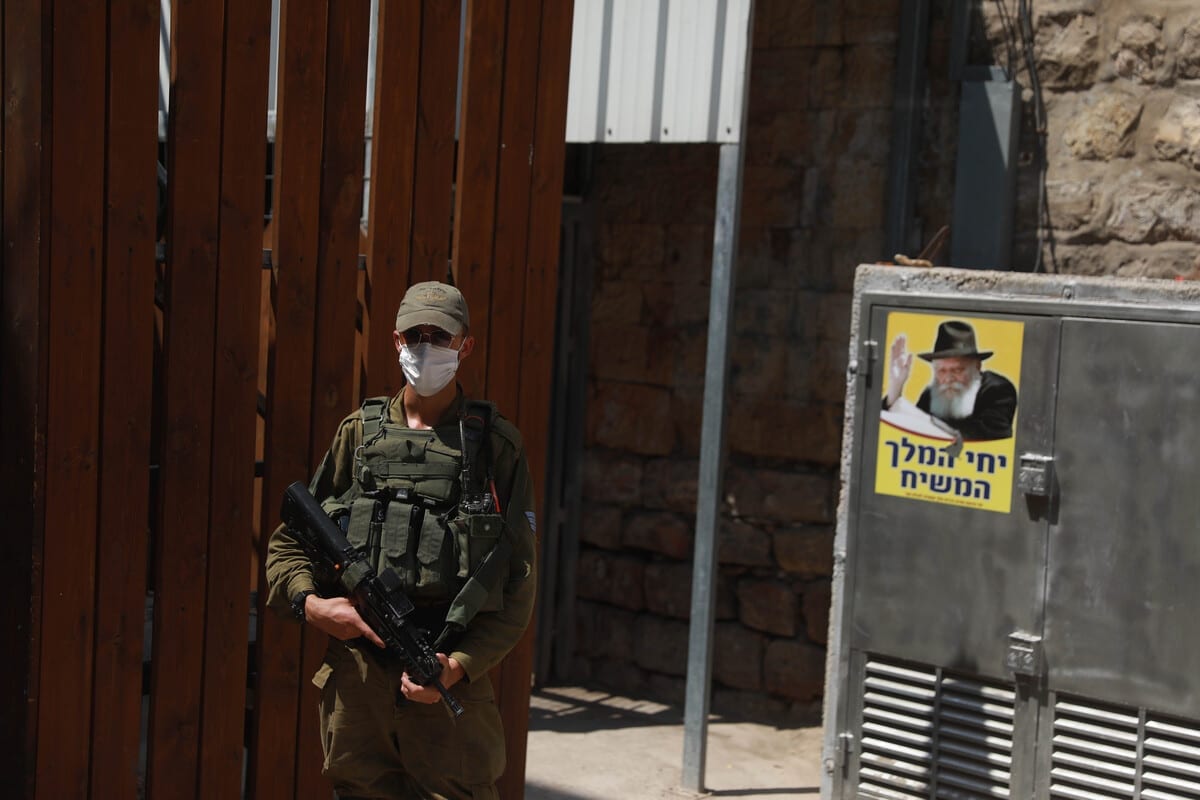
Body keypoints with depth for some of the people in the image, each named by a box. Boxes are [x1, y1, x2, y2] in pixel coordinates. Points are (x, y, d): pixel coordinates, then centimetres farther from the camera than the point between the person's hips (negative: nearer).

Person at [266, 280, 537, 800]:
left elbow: (518, 586, 0)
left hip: (450, 682, -2)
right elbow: (288, 543, 13)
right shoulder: (360, 432, 10)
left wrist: (459, 666, -12)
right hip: (354, 678, 3)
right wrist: (308, 602, -6)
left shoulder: (496, 444, 3)